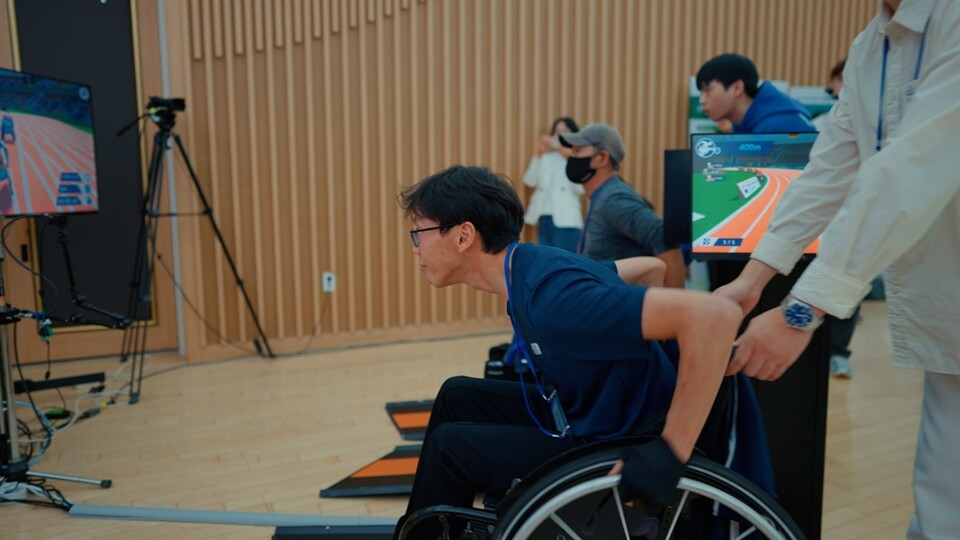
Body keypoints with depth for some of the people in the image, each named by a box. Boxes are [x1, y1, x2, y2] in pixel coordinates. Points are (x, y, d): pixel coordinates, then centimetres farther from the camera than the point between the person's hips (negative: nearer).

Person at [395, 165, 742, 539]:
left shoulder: (552, 293, -31)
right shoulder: (528, 270, -3)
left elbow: (716, 315, -38)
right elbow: (651, 266, 11)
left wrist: (670, 454, -34)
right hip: (587, 414, 9)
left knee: (449, 448, -13)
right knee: (457, 397, 11)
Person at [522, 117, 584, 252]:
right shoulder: (546, 156, 14)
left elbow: (580, 188, -11)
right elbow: (530, 181, 3)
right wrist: (539, 154, -2)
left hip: (566, 220, -4)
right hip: (543, 218, 4)